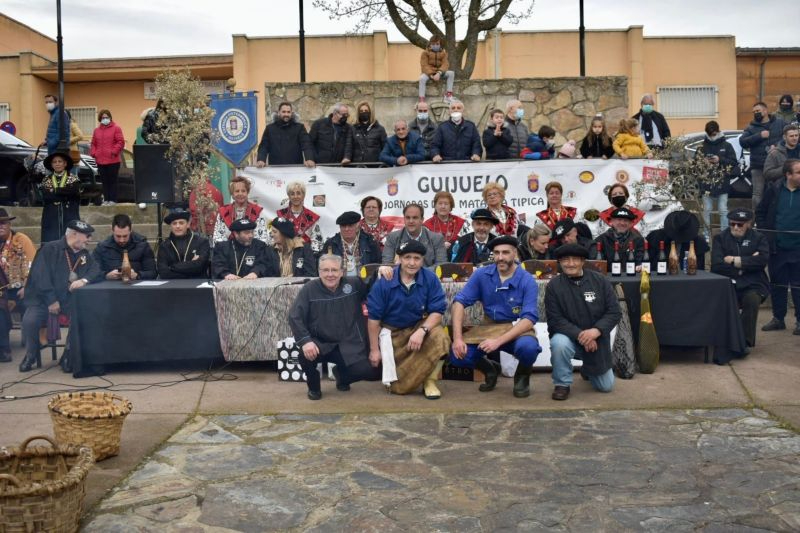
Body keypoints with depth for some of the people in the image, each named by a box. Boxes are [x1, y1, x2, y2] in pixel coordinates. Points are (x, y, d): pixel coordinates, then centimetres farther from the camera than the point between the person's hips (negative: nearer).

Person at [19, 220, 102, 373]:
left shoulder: (84, 254, 13)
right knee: (30, 320, -29)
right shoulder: (50, 249, -4)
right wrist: (51, 300, -19)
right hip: (43, 299, -3)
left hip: (70, 300, 3)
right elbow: (40, 275, -14)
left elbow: (96, 271, 1)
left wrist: (84, 280, -21)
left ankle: (68, 356, -7)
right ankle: (31, 355, 1)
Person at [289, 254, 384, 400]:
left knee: (368, 372, -19)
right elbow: (294, 317, -12)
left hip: (349, 345, 2)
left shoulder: (354, 284, -2)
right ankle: (314, 387, 2)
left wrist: (381, 269, -17)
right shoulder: (309, 289, -7)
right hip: (320, 344, -2)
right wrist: (305, 341, -26)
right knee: (306, 355, -34)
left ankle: (341, 374, 20)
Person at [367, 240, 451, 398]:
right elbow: (373, 317, -7)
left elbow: (437, 312, -12)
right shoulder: (384, 282, -14)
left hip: (419, 326, 1)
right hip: (391, 332, -1)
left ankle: (429, 381, -12)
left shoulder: (430, 279, -12)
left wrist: (422, 331, -30)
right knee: (399, 388, -9)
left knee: (440, 338, -33)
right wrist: (374, 350, -6)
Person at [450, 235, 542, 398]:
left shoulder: (527, 281, -13)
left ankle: (522, 376, 1)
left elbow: (529, 319, -20)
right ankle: (490, 369, 15)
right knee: (457, 356, -20)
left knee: (528, 347, -37)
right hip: (489, 328, 3)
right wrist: (457, 338, -20)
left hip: (518, 329, -3)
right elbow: (460, 302, -7)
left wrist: (499, 341, -31)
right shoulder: (481, 275, -5)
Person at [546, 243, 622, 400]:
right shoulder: (554, 285, -12)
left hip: (596, 339, 2)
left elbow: (615, 312, -9)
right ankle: (562, 384, -11)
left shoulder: (600, 280, -7)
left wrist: (596, 331, -25)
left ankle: (588, 369, 42)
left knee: (606, 386, 6)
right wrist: (579, 334, -29)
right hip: (569, 337, -2)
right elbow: (555, 320, -16)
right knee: (558, 343, -38)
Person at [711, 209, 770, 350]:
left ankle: (746, 342, -18)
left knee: (752, 299, -32)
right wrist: (747, 262, -7)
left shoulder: (759, 238, 10)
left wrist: (736, 261, -9)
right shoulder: (720, 238, 9)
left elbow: (762, 260, -9)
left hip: (752, 285, 0)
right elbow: (717, 265, -6)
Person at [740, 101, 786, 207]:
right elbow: (742, 142, -7)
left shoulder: (780, 123, 8)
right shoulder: (751, 128, 7)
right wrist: (759, 136, -16)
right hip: (758, 166, 0)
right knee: (758, 193, -2)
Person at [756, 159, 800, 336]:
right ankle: (778, 318, 23)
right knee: (777, 284, 11)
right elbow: (760, 213, 8)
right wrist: (764, 232, -1)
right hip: (777, 248, 2)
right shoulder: (774, 190, 0)